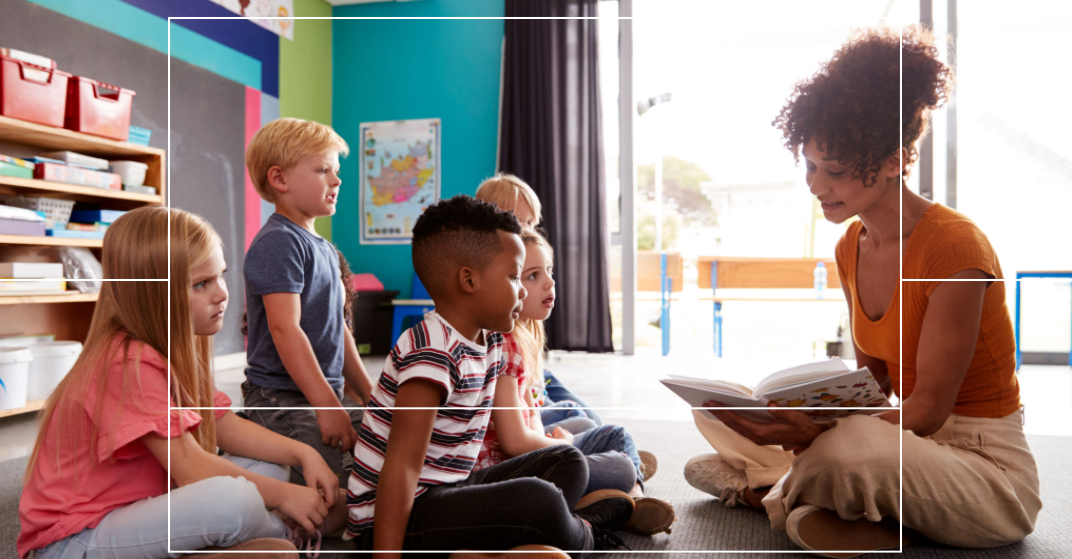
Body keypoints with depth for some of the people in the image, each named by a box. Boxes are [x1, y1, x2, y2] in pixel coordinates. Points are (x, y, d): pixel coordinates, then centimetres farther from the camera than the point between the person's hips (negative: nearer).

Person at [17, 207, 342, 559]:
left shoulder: (176, 348, 5)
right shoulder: (131, 362, -25)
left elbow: (227, 427, 7)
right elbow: (190, 469, -25)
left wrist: (304, 454, -5)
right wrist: (282, 495, -16)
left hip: (136, 505, 9)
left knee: (268, 468, 4)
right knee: (235, 500, -31)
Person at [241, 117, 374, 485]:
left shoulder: (324, 248, 18)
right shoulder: (278, 242, -11)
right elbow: (284, 329, -20)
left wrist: (371, 397, 18)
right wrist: (326, 406, -23)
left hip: (324, 394, 9)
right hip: (283, 399, -9)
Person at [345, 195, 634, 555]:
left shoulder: (489, 340, 6)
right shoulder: (433, 350, -23)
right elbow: (401, 467, -27)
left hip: (451, 487, 10)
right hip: (396, 517, -10)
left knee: (568, 461, 15)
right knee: (535, 499, -31)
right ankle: (582, 533, 1)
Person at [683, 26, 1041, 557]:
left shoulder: (954, 245, -21)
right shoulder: (851, 249, 3)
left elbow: (929, 409, -22)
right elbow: (874, 379, 8)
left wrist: (816, 435, -36)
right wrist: (814, 415, -12)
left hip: (988, 468, -7)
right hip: (900, 440, 7)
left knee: (852, 451, -40)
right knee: (717, 406, 0)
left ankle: (778, 492, -11)